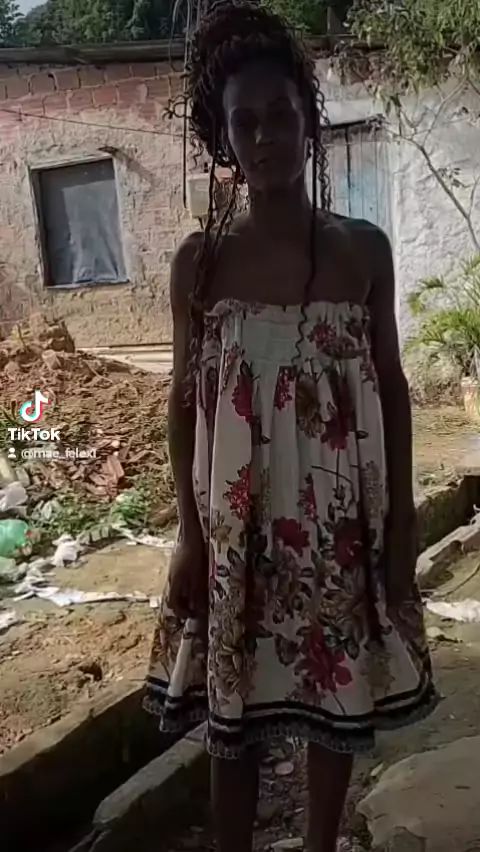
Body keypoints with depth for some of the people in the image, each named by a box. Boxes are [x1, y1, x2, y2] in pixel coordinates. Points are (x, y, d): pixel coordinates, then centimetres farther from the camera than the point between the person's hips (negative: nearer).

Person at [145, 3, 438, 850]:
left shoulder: (364, 248, -2)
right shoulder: (198, 261, -4)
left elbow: (391, 388, 2)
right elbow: (185, 404, -1)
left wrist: (401, 518, 1)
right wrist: (189, 535, -3)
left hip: (343, 518, 2)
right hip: (237, 520, -1)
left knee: (338, 692, 16)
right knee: (234, 706, 11)